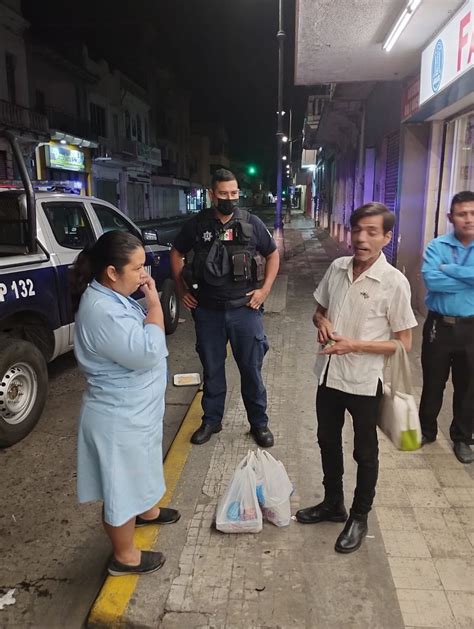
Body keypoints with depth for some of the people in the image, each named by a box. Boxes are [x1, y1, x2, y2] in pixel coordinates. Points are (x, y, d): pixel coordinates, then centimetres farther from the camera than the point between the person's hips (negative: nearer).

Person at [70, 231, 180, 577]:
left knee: (136, 472, 32)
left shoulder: (114, 297, 1)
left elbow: (142, 341, 13)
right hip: (120, 417, -10)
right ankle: (125, 556, 32)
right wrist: (154, 302, -26)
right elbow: (149, 353, -32)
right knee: (122, 485, 11)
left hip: (135, 408, 10)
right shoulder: (102, 311, -31)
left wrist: (149, 303, -2)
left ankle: (145, 510, 57)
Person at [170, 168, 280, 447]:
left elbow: (273, 254, 9)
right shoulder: (197, 224, -1)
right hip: (208, 310, 1)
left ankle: (259, 423, 25)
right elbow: (177, 253, 13)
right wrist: (182, 289, 6)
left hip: (245, 309, -1)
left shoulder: (252, 223, -2)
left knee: (251, 368, 8)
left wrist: (265, 289, -1)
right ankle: (211, 420, 31)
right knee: (212, 369, 13)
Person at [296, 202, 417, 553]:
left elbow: (404, 343, -12)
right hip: (329, 374, 5)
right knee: (328, 441, 20)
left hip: (364, 380, -5)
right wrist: (322, 322, -11)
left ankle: (359, 518, 35)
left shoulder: (394, 282, -15)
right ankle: (333, 504, 42)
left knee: (365, 452, 13)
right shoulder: (337, 268, -1)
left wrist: (354, 345, -22)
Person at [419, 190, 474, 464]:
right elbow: (431, 280, -22)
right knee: (433, 383, 14)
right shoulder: (437, 246, -6)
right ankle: (427, 430, 34)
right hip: (439, 325, -1)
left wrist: (448, 269, -19)